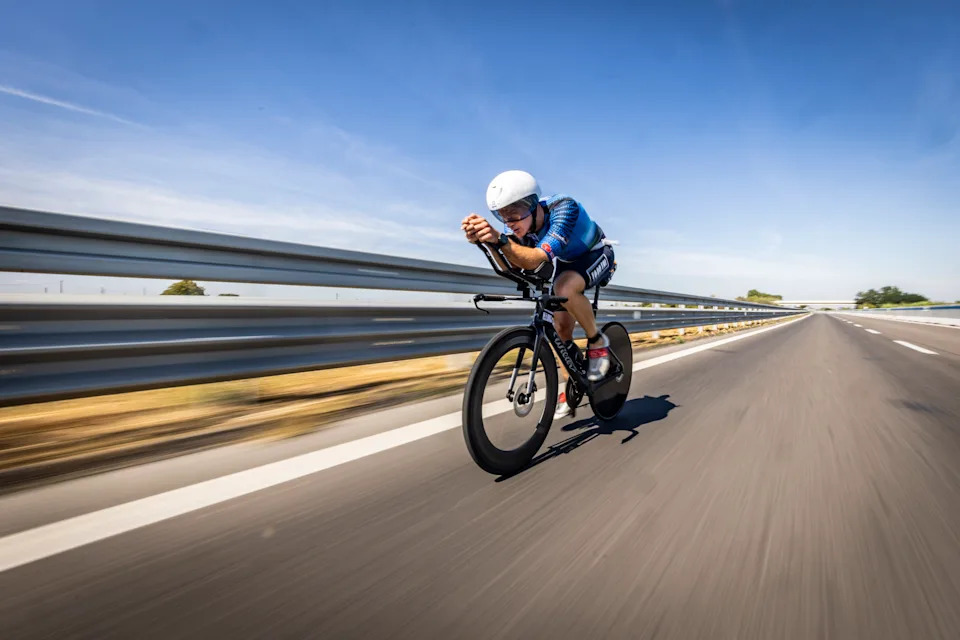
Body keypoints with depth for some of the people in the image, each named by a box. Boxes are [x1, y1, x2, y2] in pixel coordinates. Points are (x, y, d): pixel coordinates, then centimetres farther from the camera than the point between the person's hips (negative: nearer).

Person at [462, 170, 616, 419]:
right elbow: (510, 265, -32)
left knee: (564, 288, -37)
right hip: (567, 261, 6)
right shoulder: (524, 223, -20)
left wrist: (500, 239, -65)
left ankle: (598, 342, -12)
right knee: (561, 327, 0)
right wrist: (486, 241, -49)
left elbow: (535, 259, -50)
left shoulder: (564, 207, -39)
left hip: (597, 255, -6)